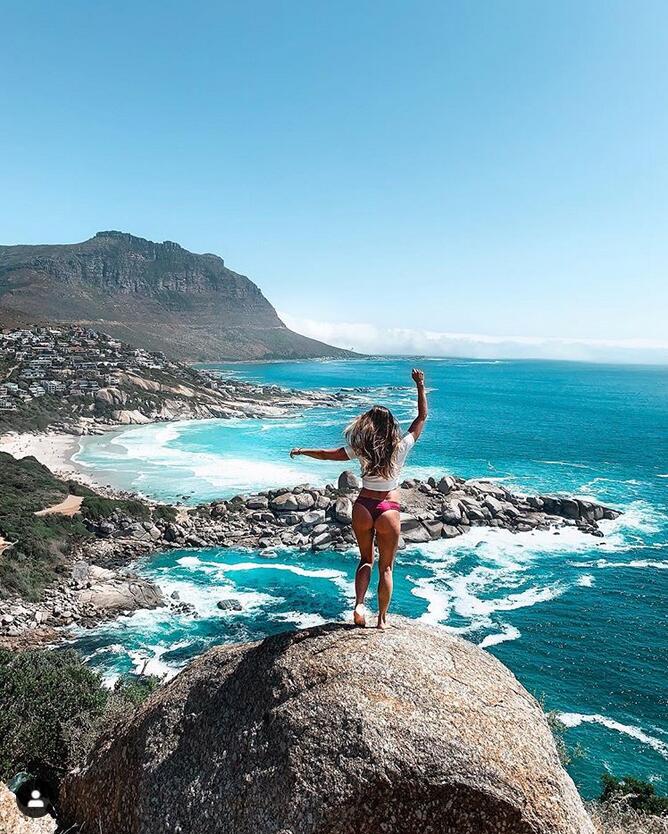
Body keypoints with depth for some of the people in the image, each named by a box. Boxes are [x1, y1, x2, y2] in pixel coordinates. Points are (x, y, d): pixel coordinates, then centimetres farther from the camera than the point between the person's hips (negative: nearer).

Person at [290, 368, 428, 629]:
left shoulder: (361, 448, -5)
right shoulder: (400, 447, -7)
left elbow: (327, 454, 6)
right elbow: (422, 417, 2)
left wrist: (301, 451, 21)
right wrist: (420, 386, 5)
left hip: (363, 507, 1)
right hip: (389, 510, -1)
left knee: (366, 560, 21)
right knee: (386, 566, 13)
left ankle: (359, 604, 1)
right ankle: (382, 619, 18)